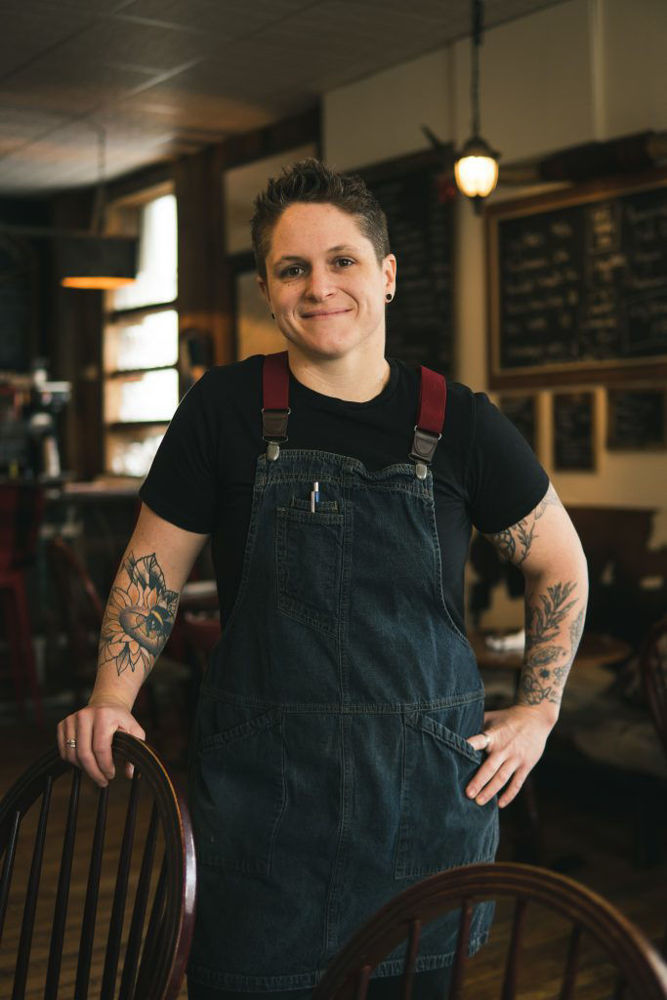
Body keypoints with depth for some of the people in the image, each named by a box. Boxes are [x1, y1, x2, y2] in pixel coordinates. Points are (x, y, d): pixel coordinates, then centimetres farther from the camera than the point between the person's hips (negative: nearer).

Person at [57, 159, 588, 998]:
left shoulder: (460, 424, -2)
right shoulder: (225, 409, -3)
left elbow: (559, 564, 11)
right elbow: (154, 567, 6)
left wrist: (537, 711, 7)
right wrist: (112, 697, -6)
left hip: (428, 798, 1)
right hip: (262, 793, -1)